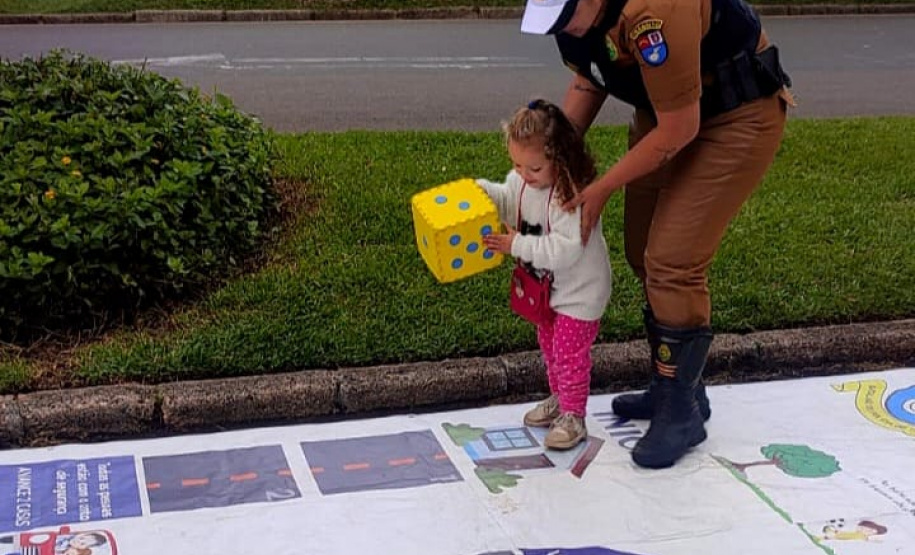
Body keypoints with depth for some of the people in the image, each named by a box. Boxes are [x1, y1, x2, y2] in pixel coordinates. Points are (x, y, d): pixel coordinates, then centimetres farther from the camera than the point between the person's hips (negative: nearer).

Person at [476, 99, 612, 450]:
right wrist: (482, 191, -8)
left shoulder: (573, 196, -34)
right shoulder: (521, 181, -10)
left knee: (570, 352, 2)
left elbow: (565, 249, -37)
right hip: (548, 286, 8)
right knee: (549, 345, 23)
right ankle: (558, 399, 42)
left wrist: (517, 245, -33)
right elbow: (506, 200, 12)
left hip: (579, 291, -8)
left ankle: (573, 417, 18)